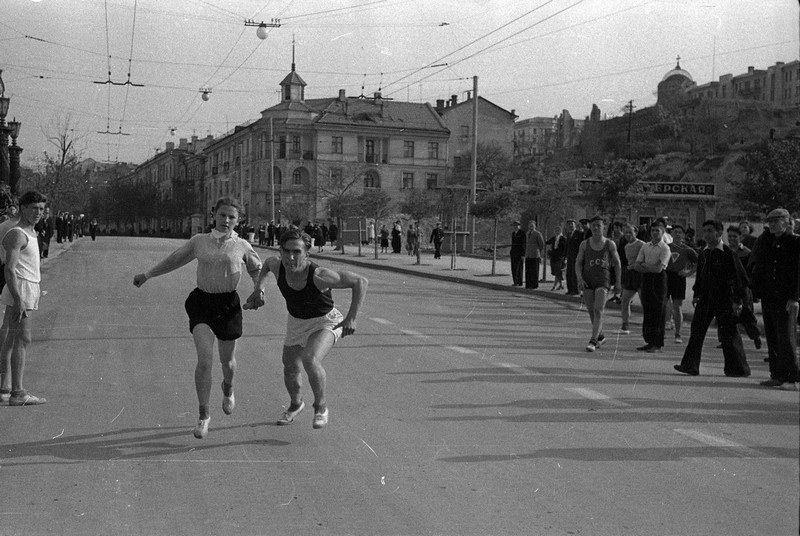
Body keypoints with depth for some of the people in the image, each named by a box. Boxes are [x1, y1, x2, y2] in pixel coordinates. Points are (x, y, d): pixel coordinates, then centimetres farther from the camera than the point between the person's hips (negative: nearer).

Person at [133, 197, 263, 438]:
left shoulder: (242, 246, 1)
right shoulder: (199, 241, 4)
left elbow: (258, 269, 15)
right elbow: (175, 259, 18)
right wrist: (147, 274, 21)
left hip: (228, 304, 0)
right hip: (201, 301, 0)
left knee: (227, 361, 13)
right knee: (205, 359, -14)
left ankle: (227, 388, 49)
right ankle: (203, 414, -1)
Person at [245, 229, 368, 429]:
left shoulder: (319, 276, -34)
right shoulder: (278, 266, -21)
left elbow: (360, 282, -26)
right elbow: (268, 262, 8)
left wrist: (351, 318, -28)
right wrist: (259, 288, -5)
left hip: (325, 322, -5)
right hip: (296, 322, 6)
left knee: (310, 360, -31)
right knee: (290, 369, 17)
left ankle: (321, 406, -4)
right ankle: (296, 404, 50)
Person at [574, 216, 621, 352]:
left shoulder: (610, 244, 3)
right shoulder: (584, 244, 6)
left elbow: (617, 263, 9)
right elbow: (578, 263, 5)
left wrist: (617, 282, 7)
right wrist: (579, 278, -9)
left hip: (603, 279, -3)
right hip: (587, 279, 3)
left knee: (598, 310, -16)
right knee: (591, 311, 9)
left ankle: (593, 341, -18)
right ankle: (600, 336, 30)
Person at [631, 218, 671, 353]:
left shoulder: (665, 248, -7)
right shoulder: (645, 246, 12)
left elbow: (659, 269, -16)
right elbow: (637, 265, 6)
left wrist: (644, 265, -6)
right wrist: (650, 268, -11)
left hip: (659, 280, -6)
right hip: (646, 279, 6)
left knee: (658, 312, -3)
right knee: (647, 311, 8)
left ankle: (658, 344, 2)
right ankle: (650, 341, 16)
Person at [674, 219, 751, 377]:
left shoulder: (728, 253, -10)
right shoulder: (704, 253, 9)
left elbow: (741, 278, -9)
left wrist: (738, 300, -12)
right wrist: (696, 294, 16)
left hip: (724, 299, -6)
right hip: (705, 298, 6)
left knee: (728, 334, 0)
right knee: (697, 330, 2)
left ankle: (739, 369, 12)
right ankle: (690, 366, 6)